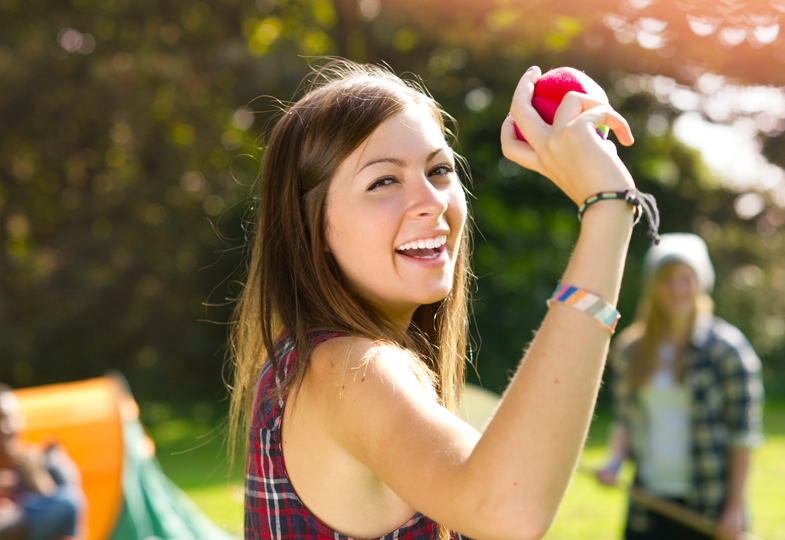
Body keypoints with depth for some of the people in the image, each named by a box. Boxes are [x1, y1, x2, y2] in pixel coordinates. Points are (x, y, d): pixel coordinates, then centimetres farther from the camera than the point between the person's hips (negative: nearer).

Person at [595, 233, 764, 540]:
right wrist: (614, 462, -6)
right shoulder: (630, 350, 7)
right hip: (647, 507, 4)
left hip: (709, 507, -4)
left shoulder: (727, 348, -6)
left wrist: (735, 506, -9)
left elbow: (743, 434, -6)